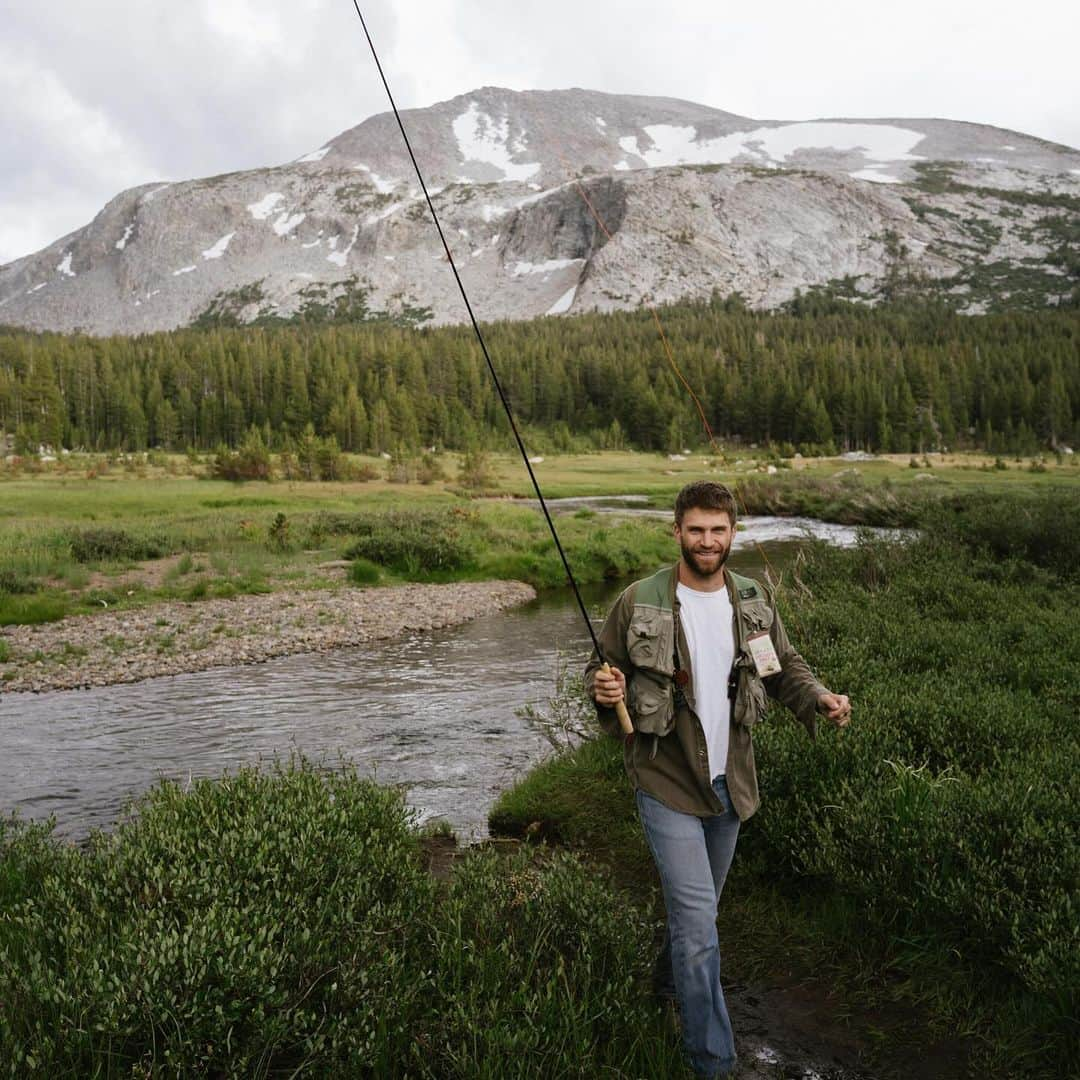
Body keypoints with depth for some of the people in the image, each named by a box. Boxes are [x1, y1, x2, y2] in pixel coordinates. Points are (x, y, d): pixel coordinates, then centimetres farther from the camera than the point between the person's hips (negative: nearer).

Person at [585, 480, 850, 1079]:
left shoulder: (754, 602, 0)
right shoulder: (638, 602, -13)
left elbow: (784, 667, 10)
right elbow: (601, 669, -3)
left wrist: (819, 698, -10)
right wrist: (603, 688, -26)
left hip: (729, 781, 5)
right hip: (667, 782, -5)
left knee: (698, 904, 23)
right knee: (698, 920, -7)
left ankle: (668, 982, 52)